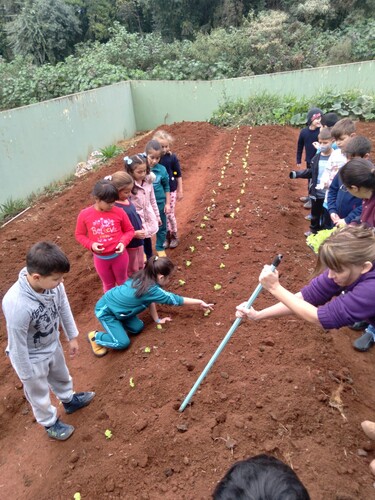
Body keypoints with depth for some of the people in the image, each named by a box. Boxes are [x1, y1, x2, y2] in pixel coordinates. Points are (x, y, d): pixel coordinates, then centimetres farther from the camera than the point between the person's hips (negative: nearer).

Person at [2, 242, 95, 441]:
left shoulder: (52, 283, -25)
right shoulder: (17, 305, -42)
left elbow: (64, 307, -5)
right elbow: (17, 344, -27)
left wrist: (72, 336, 7)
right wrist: (26, 375, -12)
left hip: (53, 344, 6)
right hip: (33, 357, -5)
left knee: (61, 376, 32)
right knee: (39, 392, 24)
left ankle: (70, 400, 62)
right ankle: (50, 423, 51)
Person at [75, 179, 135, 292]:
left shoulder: (119, 212, -14)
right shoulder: (84, 214, -14)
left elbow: (129, 230, -3)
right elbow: (79, 234, -1)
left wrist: (123, 242, -21)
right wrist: (91, 245, -19)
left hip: (119, 255, 0)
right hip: (100, 258, 0)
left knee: (123, 281, 23)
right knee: (108, 284, 22)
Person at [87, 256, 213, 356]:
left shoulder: (143, 277, -7)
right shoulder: (152, 289, -30)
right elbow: (175, 299, -20)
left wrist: (157, 319, 9)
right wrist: (200, 302, -11)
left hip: (115, 304, 8)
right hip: (105, 309, -8)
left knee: (137, 328, 4)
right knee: (123, 343, -7)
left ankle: (115, 327, 21)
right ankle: (96, 337, 11)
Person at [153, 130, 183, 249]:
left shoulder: (172, 158, -11)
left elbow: (178, 175, -3)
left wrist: (180, 191, 0)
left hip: (171, 191, -2)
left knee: (170, 214, 4)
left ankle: (174, 236, 24)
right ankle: (167, 236, 28)